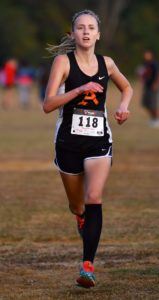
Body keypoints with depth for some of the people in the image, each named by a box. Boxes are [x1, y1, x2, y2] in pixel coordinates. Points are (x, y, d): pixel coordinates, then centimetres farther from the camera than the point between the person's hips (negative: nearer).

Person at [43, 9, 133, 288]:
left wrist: (124, 105, 5)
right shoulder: (64, 61, -5)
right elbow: (48, 104, -14)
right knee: (77, 206, 14)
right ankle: (83, 220, 52)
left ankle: (88, 265, -22)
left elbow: (126, 87, 27)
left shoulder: (106, 64, 5)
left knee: (94, 198, -20)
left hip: (99, 142, 1)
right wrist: (80, 89, -24)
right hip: (69, 142, -1)